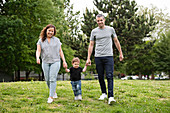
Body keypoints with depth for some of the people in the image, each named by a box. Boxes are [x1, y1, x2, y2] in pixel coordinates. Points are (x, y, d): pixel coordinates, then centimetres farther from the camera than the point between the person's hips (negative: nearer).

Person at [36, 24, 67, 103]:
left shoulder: (56, 40, 11)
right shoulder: (41, 41, 8)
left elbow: (60, 51, 12)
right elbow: (38, 50, 1)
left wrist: (64, 61, 5)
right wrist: (37, 57, -20)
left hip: (55, 61, -1)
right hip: (45, 62, 1)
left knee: (52, 78, -12)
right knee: (47, 79, 4)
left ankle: (51, 97, -10)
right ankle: (54, 92, 28)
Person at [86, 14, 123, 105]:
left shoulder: (110, 29, 8)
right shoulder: (94, 31, 8)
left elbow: (116, 41, 15)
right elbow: (91, 45, 9)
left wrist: (120, 53, 14)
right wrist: (88, 58, 3)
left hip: (109, 56, -2)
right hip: (98, 57, 2)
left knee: (109, 76, -10)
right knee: (100, 77, 7)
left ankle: (111, 97, -14)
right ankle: (104, 93, 23)